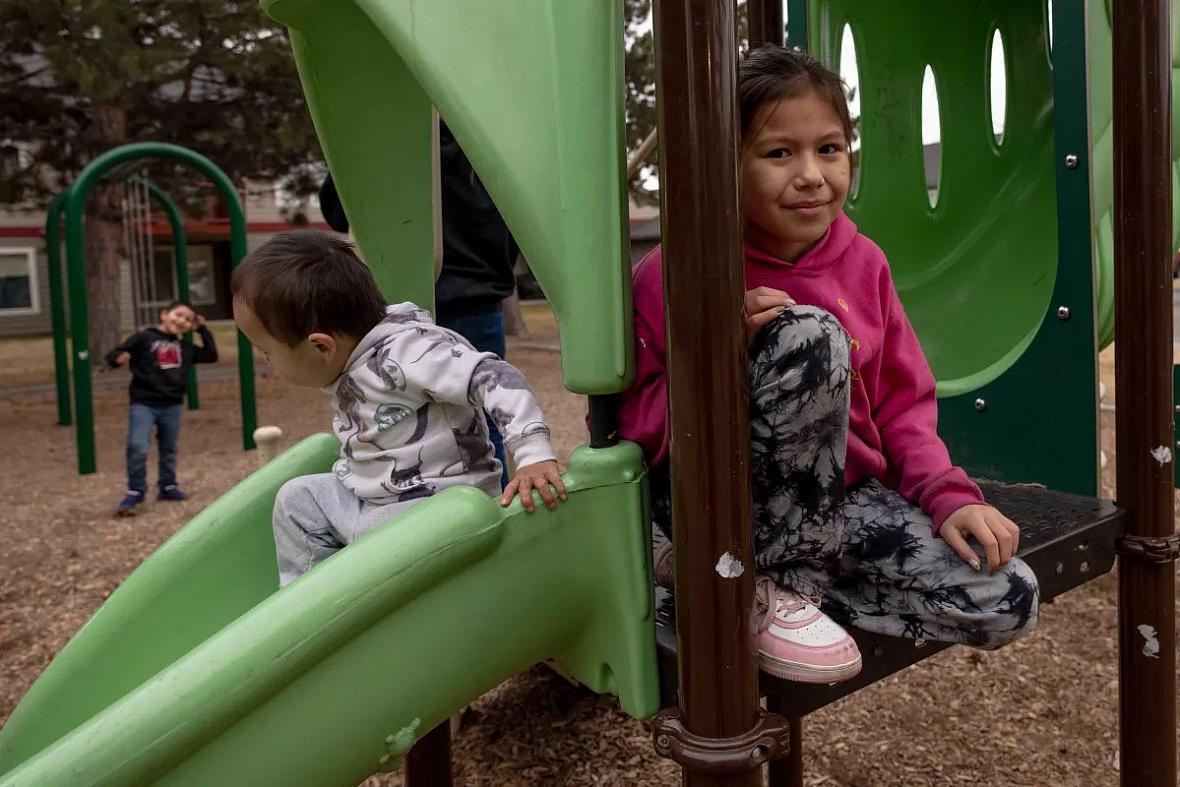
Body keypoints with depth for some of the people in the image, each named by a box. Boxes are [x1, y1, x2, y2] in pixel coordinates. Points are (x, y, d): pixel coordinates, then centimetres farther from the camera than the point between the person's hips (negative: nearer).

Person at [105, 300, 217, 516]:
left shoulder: (185, 347, 10)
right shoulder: (144, 338, -3)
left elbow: (211, 356, 16)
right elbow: (113, 355, -4)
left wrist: (203, 329, 14)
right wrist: (118, 358, -28)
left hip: (173, 406, 4)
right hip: (143, 403, -4)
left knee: (169, 449, 15)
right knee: (137, 449, -13)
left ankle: (168, 486, 31)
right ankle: (135, 492, 1)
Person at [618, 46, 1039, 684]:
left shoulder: (862, 262, 2)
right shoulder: (675, 273, -13)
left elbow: (901, 406, 9)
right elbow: (624, 423, -13)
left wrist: (949, 498, -8)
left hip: (834, 498, 6)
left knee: (1007, 602, -11)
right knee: (810, 333, -29)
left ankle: (733, 572, -4)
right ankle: (770, 584, -14)